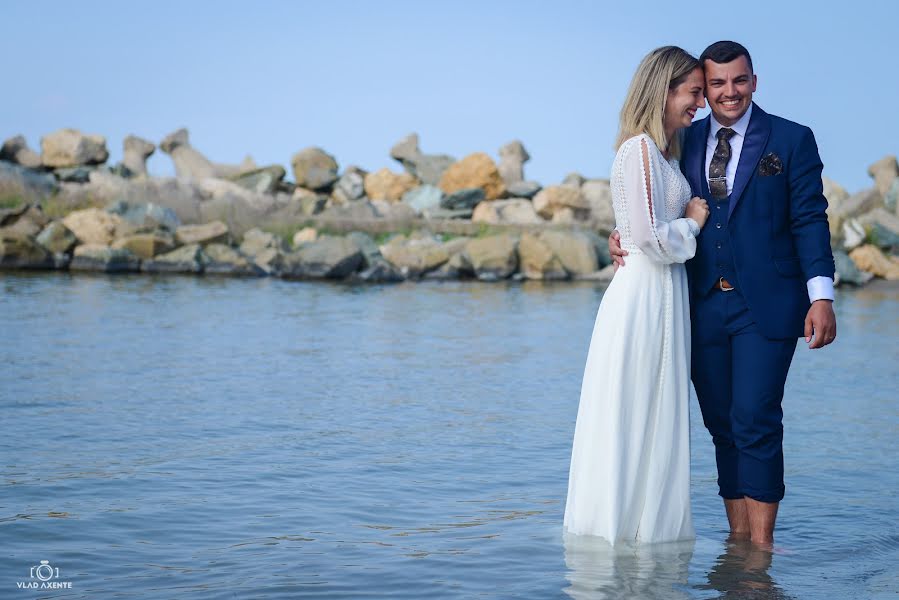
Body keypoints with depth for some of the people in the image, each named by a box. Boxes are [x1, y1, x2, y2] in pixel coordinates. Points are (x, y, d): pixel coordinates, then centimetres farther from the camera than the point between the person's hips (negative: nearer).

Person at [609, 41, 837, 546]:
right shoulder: (684, 143, 11)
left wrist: (821, 296, -11)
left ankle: (761, 545, -1)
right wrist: (624, 235, -7)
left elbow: (810, 220, -3)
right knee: (723, 425, 8)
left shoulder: (792, 140, 1)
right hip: (704, 306, 4)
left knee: (755, 422, -9)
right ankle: (738, 537, 17)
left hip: (765, 306, -4)